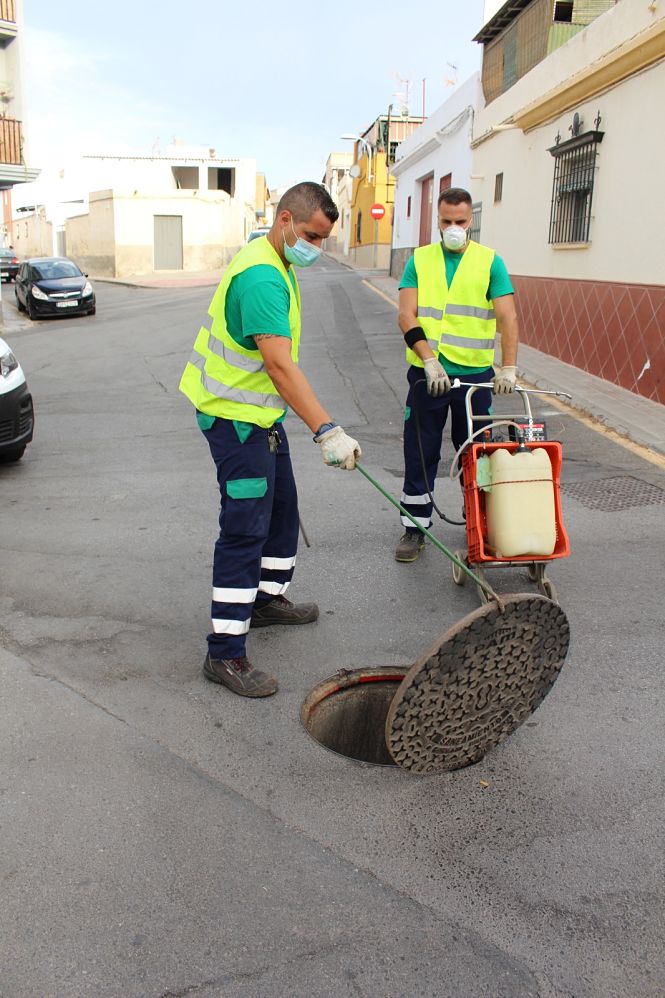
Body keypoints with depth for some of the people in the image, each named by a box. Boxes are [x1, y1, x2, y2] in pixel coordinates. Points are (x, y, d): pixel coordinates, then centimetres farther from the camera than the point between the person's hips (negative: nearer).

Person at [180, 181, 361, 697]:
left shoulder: (275, 262, 11)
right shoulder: (262, 277, -24)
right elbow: (280, 365, -34)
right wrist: (328, 431, -38)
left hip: (261, 411, 11)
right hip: (236, 417, -11)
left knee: (282, 508, 20)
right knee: (246, 528, -10)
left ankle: (268, 598, 38)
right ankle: (225, 653, -4)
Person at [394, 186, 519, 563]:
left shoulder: (490, 262, 2)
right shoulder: (420, 260, 5)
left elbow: (507, 318, -7)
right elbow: (407, 316, -6)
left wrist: (508, 367, -20)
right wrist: (429, 361, -19)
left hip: (476, 374, 0)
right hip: (427, 373, 1)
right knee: (420, 454, 5)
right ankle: (415, 528, 18)